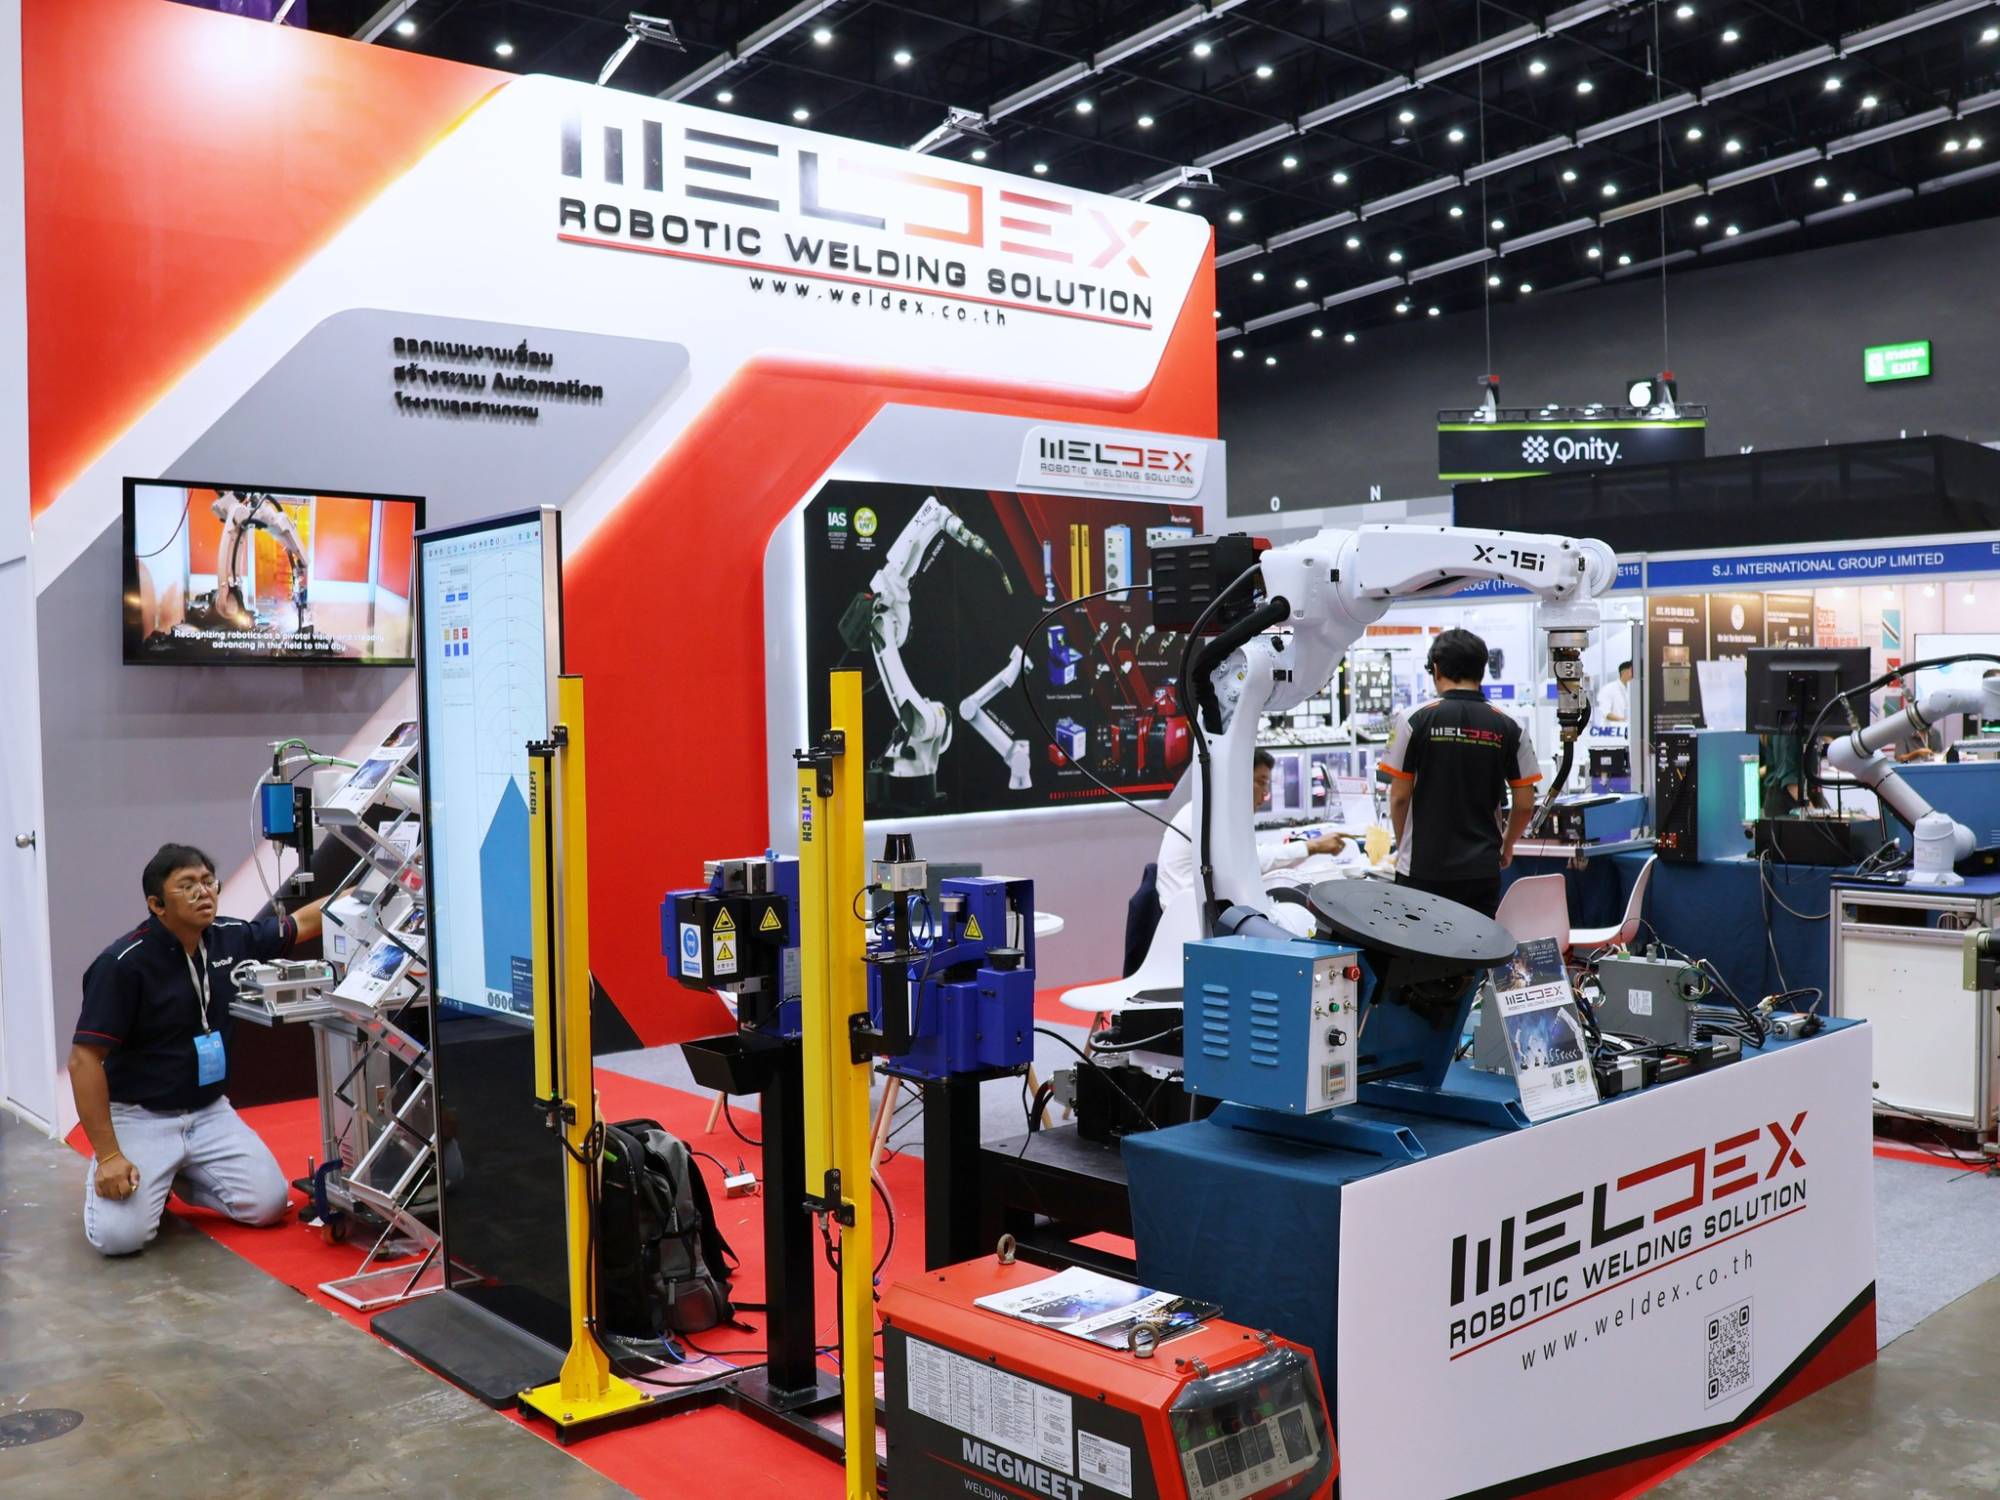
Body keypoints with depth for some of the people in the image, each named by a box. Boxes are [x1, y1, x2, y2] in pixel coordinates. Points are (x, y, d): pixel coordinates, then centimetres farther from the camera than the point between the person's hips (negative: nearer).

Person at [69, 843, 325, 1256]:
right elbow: (84, 1059, -19)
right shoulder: (124, 963, -19)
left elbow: (300, 924, 15)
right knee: (120, 1235, -22)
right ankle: (101, 1175, 14)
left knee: (269, 1203, -11)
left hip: (210, 1112, 5)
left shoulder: (231, 938, -3)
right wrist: (108, 1155, -23)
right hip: (140, 1117, -5)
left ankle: (180, 1176, 17)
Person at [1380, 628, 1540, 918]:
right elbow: (1525, 804, 3)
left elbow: (1400, 797, -3)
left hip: (1423, 867, -2)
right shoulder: (1509, 728, 0)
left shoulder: (1413, 720, -6)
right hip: (1482, 870, 2)